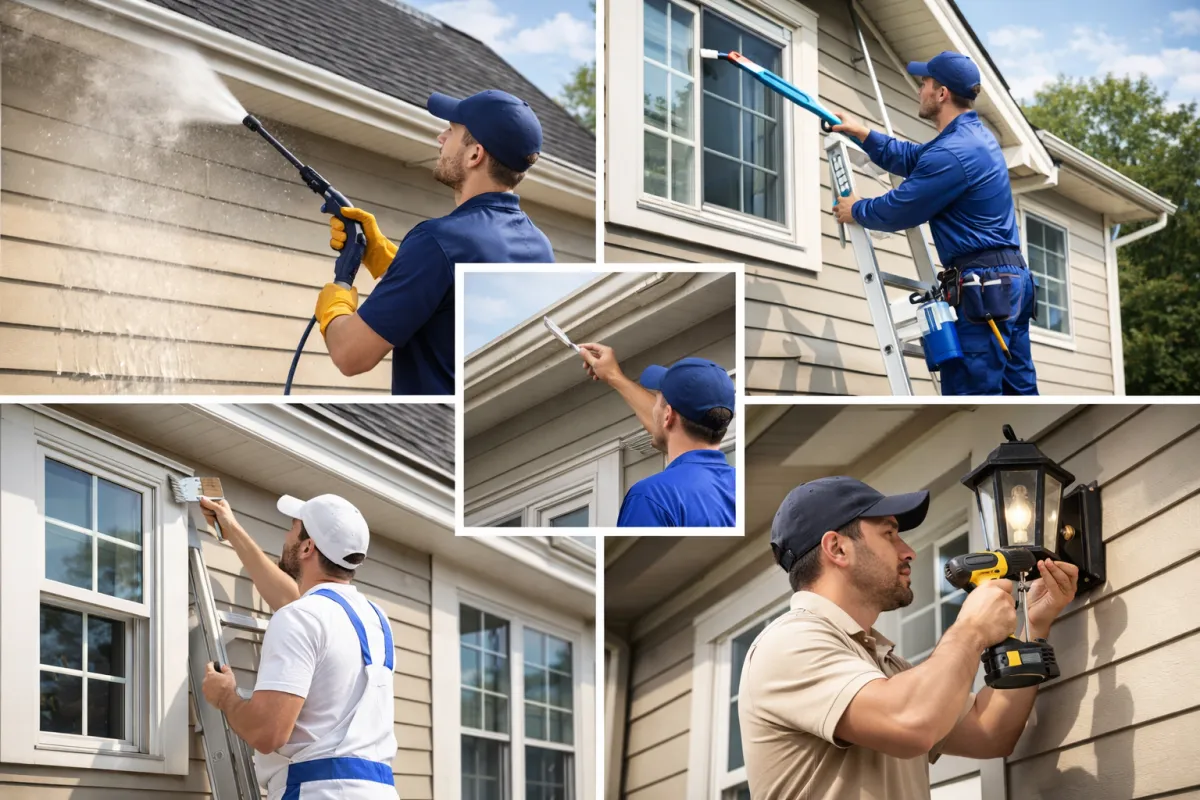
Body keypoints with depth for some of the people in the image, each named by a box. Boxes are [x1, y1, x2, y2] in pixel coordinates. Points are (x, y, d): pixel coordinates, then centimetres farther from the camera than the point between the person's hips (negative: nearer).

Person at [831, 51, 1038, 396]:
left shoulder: (952, 154, -18)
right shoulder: (975, 135, 16)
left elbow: (897, 211, -10)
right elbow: (910, 159, 29)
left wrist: (856, 210, 9)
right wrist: (862, 133, 26)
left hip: (982, 288, -11)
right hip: (1012, 278, 11)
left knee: (970, 394, -9)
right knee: (1019, 391, 11)